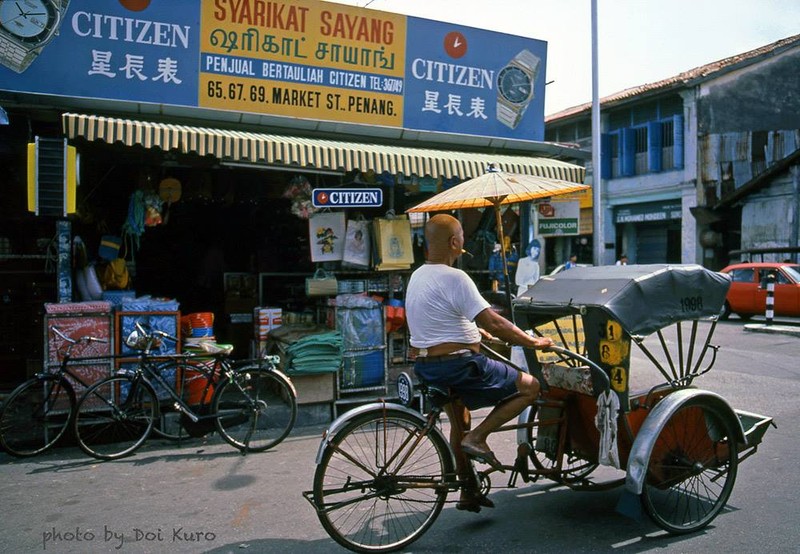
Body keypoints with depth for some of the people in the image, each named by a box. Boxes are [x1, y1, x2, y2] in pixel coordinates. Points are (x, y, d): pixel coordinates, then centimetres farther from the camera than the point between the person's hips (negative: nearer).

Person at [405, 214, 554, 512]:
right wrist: (533, 342, -10)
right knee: (530, 387, 2)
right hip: (457, 367, -10)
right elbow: (494, 322, -21)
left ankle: (469, 491, 39)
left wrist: (478, 332, 31)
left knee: (459, 423, 30)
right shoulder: (454, 278, -19)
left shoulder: (417, 275, 11)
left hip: (425, 366, 10)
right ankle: (477, 437, -1)